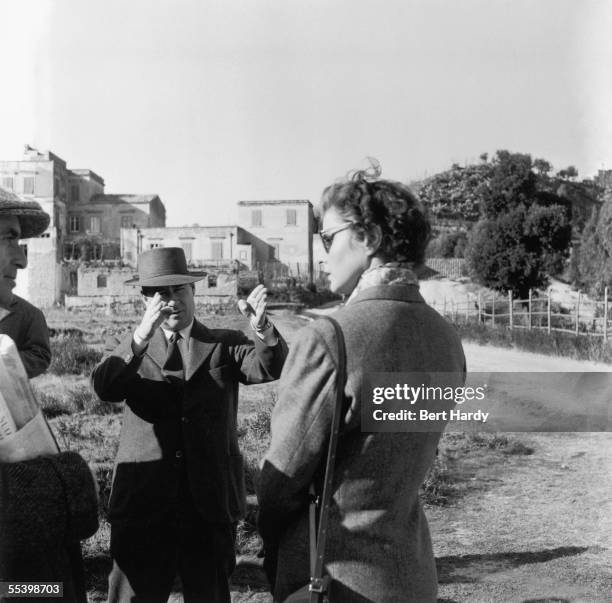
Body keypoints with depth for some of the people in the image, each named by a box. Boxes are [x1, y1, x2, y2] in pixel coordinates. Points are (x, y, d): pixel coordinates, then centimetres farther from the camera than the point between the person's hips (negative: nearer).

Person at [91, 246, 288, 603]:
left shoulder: (225, 345, 7)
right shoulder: (129, 350, 8)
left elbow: (269, 368, -11)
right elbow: (104, 388, -12)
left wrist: (263, 329, -32)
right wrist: (142, 335, -27)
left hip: (211, 503, 0)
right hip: (143, 504, 0)